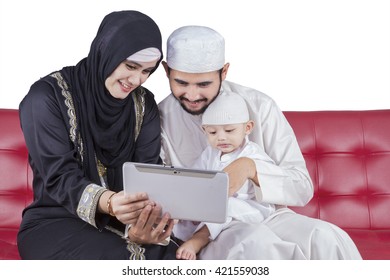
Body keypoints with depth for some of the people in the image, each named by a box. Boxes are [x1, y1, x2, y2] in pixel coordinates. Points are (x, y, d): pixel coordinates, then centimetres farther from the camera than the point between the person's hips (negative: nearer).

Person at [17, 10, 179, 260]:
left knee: (173, 256, -24)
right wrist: (108, 202, -39)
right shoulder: (48, 96, -11)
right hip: (56, 221, -4)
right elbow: (59, 177, -18)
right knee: (122, 258, -32)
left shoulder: (144, 104, 4)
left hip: (123, 221, 4)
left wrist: (146, 220, -29)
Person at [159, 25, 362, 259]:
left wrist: (250, 168, -23)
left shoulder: (259, 106, -4)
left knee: (327, 238, -29)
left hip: (268, 216, 1)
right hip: (205, 231, -1)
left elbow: (302, 188, -4)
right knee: (256, 243, -34)